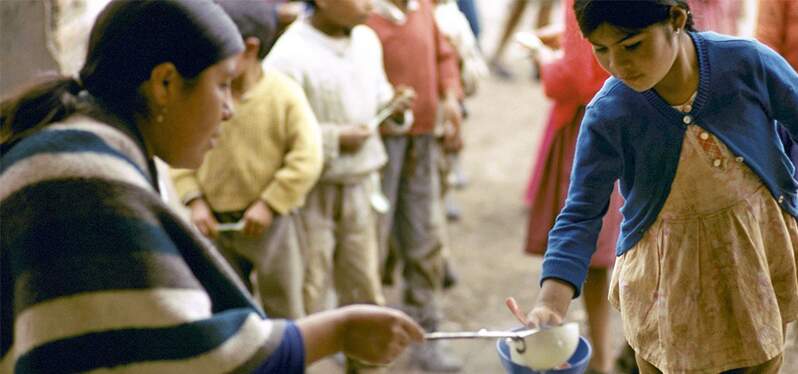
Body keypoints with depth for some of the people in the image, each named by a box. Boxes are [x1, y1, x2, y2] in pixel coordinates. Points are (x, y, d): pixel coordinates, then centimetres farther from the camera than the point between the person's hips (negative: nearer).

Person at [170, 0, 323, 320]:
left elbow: (307, 158, -13)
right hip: (216, 223, 3)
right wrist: (194, 201, -7)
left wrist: (269, 204, -16)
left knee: (284, 311, 6)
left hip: (270, 223, -3)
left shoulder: (285, 94, -11)